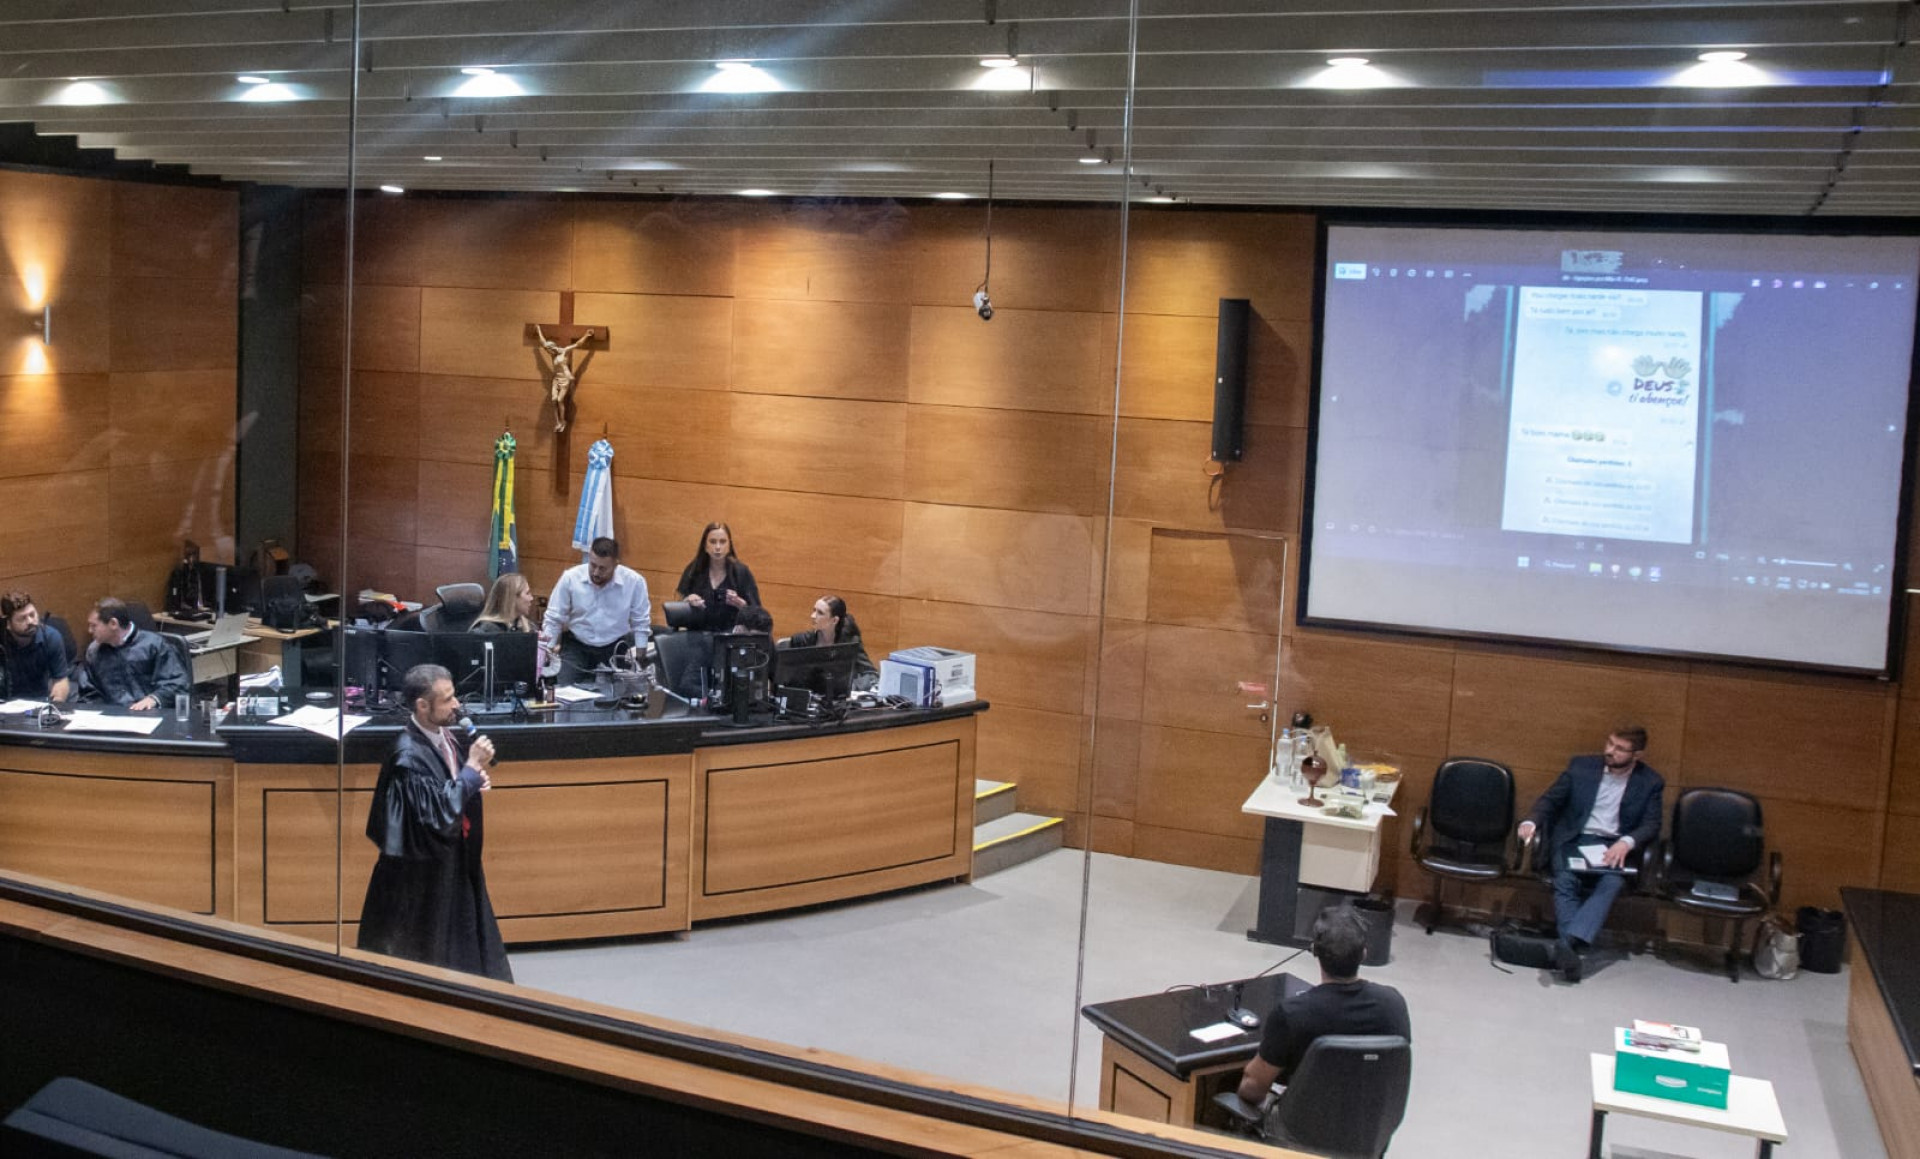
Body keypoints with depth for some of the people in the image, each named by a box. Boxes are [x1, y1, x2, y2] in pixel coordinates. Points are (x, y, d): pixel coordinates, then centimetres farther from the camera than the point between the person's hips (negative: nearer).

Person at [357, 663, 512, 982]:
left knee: (462, 950, 20)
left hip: (455, 861, 8)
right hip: (424, 876, -8)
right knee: (429, 962, 7)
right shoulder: (409, 756, -26)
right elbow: (439, 814, -29)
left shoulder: (443, 734, -2)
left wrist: (477, 779, -6)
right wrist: (472, 768, -26)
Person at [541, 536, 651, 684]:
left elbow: (641, 623, -2)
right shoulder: (570, 578, -14)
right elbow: (554, 619, -4)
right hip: (576, 647, 0)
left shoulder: (634, 582, -14)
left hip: (614, 649, 0)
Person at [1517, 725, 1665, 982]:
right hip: (1574, 839, 1)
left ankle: (1568, 944, -48)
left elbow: (1652, 825, 1)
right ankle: (1572, 950, -40)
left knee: (1612, 883, -34)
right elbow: (1550, 799, 9)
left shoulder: (1650, 782, 7)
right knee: (1565, 882, -31)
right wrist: (1531, 821, -11)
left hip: (1613, 847, -1)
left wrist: (1626, 842, -20)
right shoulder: (1581, 766, 8)